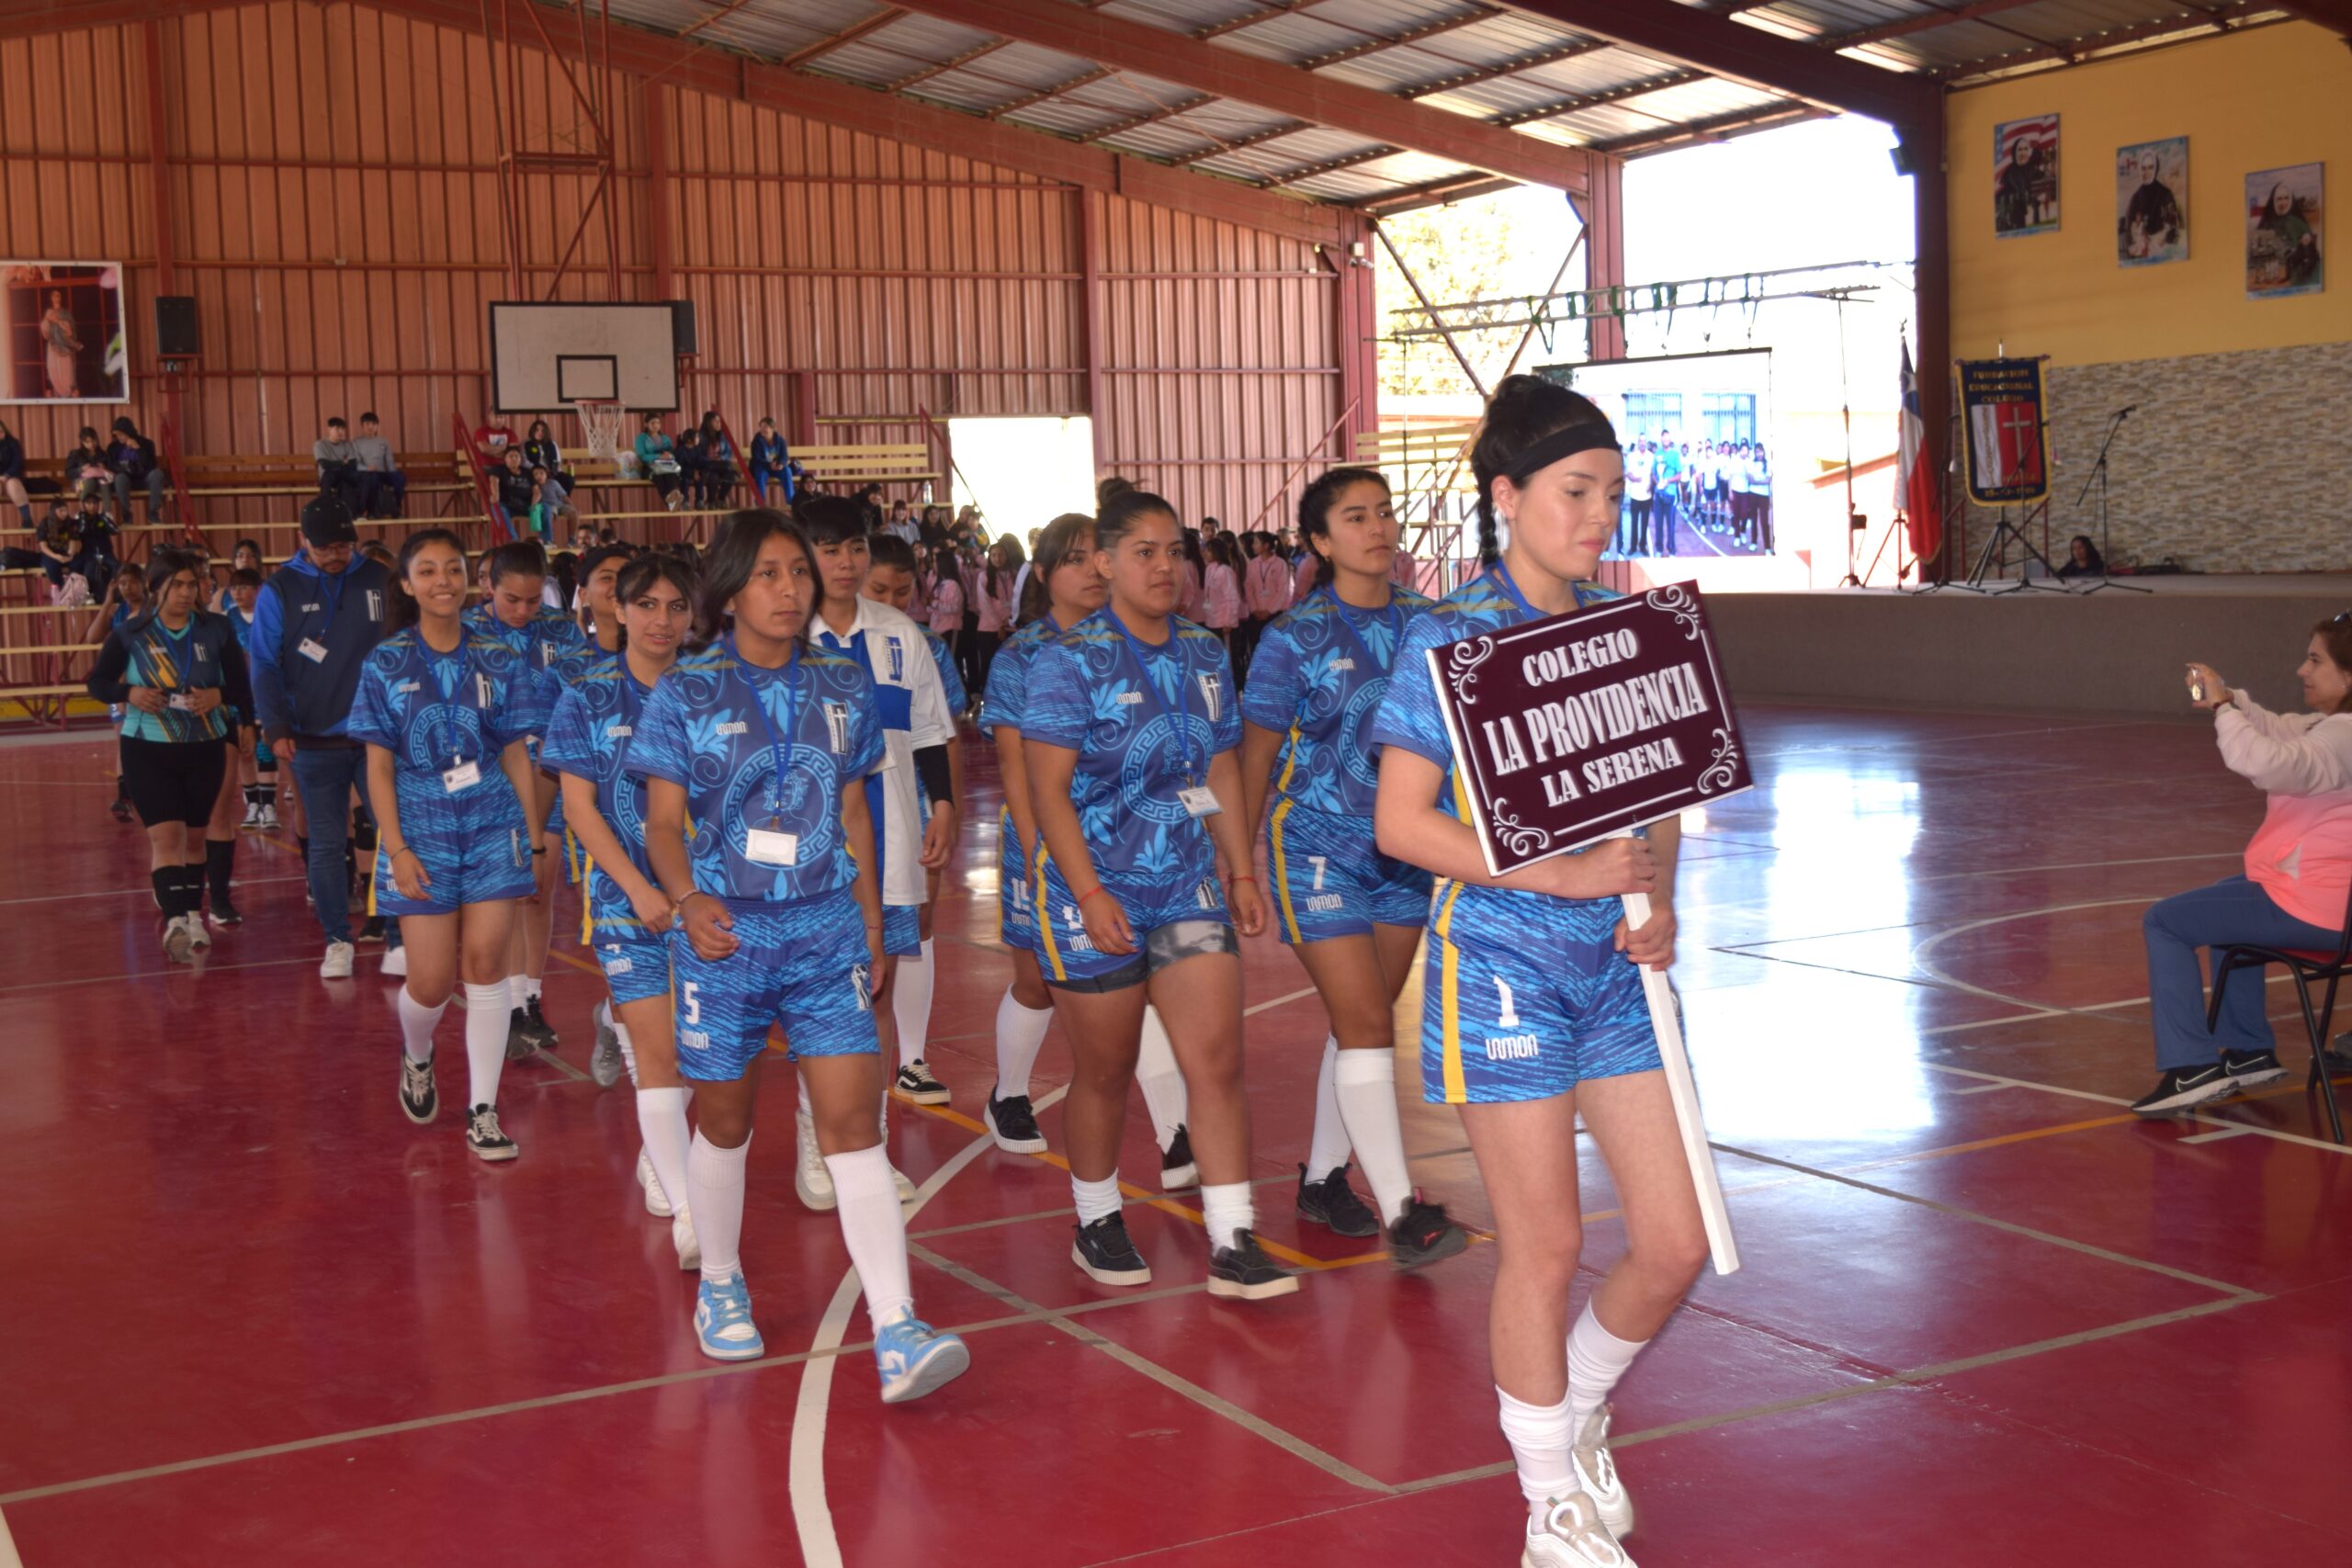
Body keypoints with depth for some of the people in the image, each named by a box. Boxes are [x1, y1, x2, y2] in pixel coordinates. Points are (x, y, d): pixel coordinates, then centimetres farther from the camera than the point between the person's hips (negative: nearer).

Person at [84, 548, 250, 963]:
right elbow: (97, 682, 3)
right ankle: (175, 920, -23)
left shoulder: (216, 630, -2)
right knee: (165, 836, -13)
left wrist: (219, 695, -20)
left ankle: (192, 916, 26)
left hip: (205, 747, 2)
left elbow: (243, 688, 1)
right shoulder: (130, 634, -4)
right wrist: (128, 693, -17)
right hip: (147, 749, -2)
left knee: (194, 835, 12)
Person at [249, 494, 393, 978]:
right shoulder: (280, 590, 1)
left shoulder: (379, 580, 4)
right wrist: (276, 729, -10)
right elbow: (264, 665, 0)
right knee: (325, 844, 3)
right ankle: (337, 941, 13)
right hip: (315, 742, 0)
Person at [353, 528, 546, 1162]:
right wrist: (396, 848, -9)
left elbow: (515, 754, 6)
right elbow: (379, 766, -1)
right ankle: (416, 1058, 34)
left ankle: (482, 1112, 6)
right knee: (432, 980, -1)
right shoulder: (387, 665, -1)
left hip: (493, 829, 1)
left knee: (485, 965, -3)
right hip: (423, 831, -1)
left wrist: (532, 834, 2)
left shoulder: (498, 661, 2)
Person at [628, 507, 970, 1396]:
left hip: (826, 931, 1)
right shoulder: (686, 692, -2)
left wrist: (873, 926, 15)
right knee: (725, 1122, 12)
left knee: (853, 1122, -8)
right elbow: (664, 822, -3)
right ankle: (719, 1286, 36)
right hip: (723, 932, -1)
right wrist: (687, 898, -23)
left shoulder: (843, 688, 7)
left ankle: (896, 1331, -12)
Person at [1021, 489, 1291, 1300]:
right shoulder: (1071, 660, -9)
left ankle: (1233, 1246, 1)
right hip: (1096, 891, -4)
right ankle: (1097, 1226, 28)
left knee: (1218, 1059, -4)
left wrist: (1241, 871, 11)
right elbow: (1048, 789, -13)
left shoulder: (1204, 653, 8)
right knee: (1106, 1074, 7)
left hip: (1189, 884, 5)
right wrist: (1090, 893, -19)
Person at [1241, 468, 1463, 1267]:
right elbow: (1256, 755, -2)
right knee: (1367, 1027, -9)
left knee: (1360, 1023, 13)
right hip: (1318, 850, -5)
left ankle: (1321, 1178, 29)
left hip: (1405, 851, 5)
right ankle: (1401, 1212, -7)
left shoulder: (1426, 621, 2)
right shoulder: (1295, 639, -9)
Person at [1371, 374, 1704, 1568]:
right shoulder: (1450, 638, -9)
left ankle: (1577, 1415, 34)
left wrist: (1657, 900, -6)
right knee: (1544, 1245, 4)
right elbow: (1401, 821, -12)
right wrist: (1561, 875, -20)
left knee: (1676, 1243, 5)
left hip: (1614, 964, 5)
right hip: (1501, 960, -5)